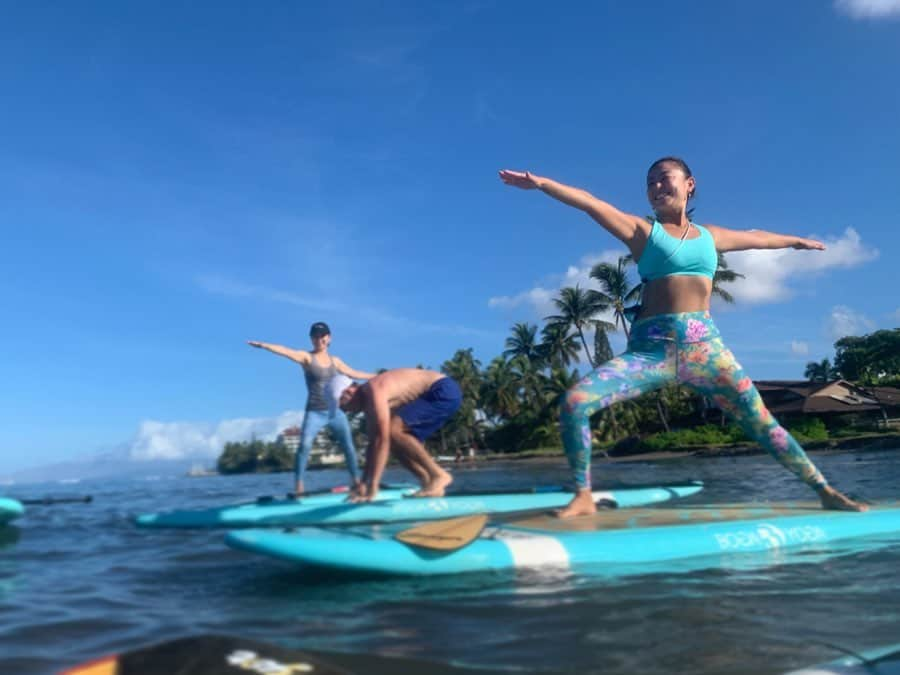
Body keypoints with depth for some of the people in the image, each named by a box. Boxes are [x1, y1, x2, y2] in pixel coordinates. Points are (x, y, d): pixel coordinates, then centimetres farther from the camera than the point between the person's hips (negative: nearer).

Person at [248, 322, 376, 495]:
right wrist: (263, 345, -37)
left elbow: (354, 373, 23)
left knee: (349, 446, 8)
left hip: (335, 412, 5)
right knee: (304, 445, -22)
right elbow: (286, 351, -21)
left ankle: (356, 481, 22)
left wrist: (376, 376, 28)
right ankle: (298, 486, -18)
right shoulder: (306, 357, -4)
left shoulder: (335, 361, 11)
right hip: (315, 413, -5)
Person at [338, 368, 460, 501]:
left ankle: (438, 475, -14)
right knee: (396, 443, 6)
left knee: (393, 430, -19)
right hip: (438, 394, 10)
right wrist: (364, 484, 14)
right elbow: (374, 442, 15)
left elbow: (382, 439, -25)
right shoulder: (368, 401, 10)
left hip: (444, 392, -10)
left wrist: (372, 486, -23)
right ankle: (429, 482, 7)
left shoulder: (373, 391, -19)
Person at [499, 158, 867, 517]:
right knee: (574, 402, -22)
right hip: (651, 347, -3)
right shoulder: (642, 230, 7)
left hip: (705, 345, 3)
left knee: (761, 422, 4)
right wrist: (541, 182, -19)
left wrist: (794, 240, 54)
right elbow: (590, 203, -7)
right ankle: (583, 496, -8)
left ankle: (825, 491, 22)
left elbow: (756, 237, 37)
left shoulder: (710, 236, 18)